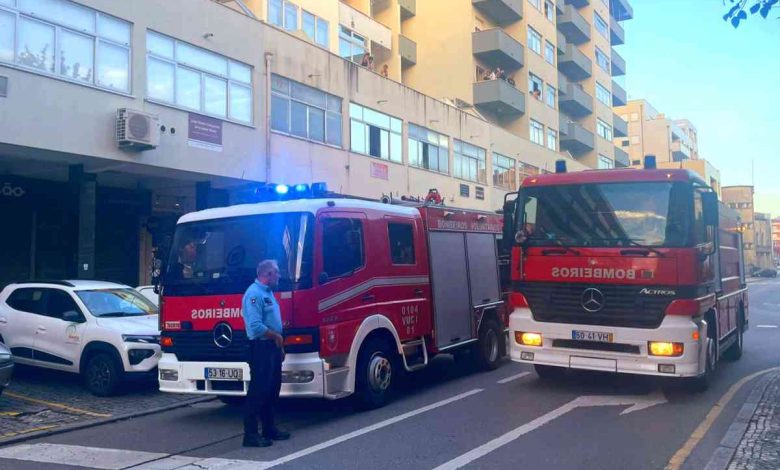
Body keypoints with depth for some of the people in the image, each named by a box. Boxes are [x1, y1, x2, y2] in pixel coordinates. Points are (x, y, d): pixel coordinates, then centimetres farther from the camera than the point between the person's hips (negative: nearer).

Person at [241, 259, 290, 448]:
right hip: (260, 348, -10)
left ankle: (269, 428, 24)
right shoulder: (254, 294, -16)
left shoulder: (268, 292, 16)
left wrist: (280, 346, 18)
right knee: (258, 390, -8)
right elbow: (256, 326, -24)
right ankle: (250, 434, -3)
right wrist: (276, 336, -12)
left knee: (272, 389, 15)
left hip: (272, 347, 10)